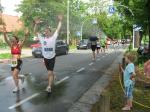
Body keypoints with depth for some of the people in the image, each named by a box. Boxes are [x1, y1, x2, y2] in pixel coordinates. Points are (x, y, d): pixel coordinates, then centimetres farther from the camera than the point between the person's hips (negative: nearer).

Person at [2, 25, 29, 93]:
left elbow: (24, 41, -24)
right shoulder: (11, 46, 5)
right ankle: (22, 77, 43)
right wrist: (4, 34, -28)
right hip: (12, 62, 6)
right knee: (14, 76, 10)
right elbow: (6, 40, -10)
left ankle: (17, 87, 8)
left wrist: (26, 35, -45)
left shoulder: (19, 46, -6)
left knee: (14, 75, -12)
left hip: (18, 62, -5)